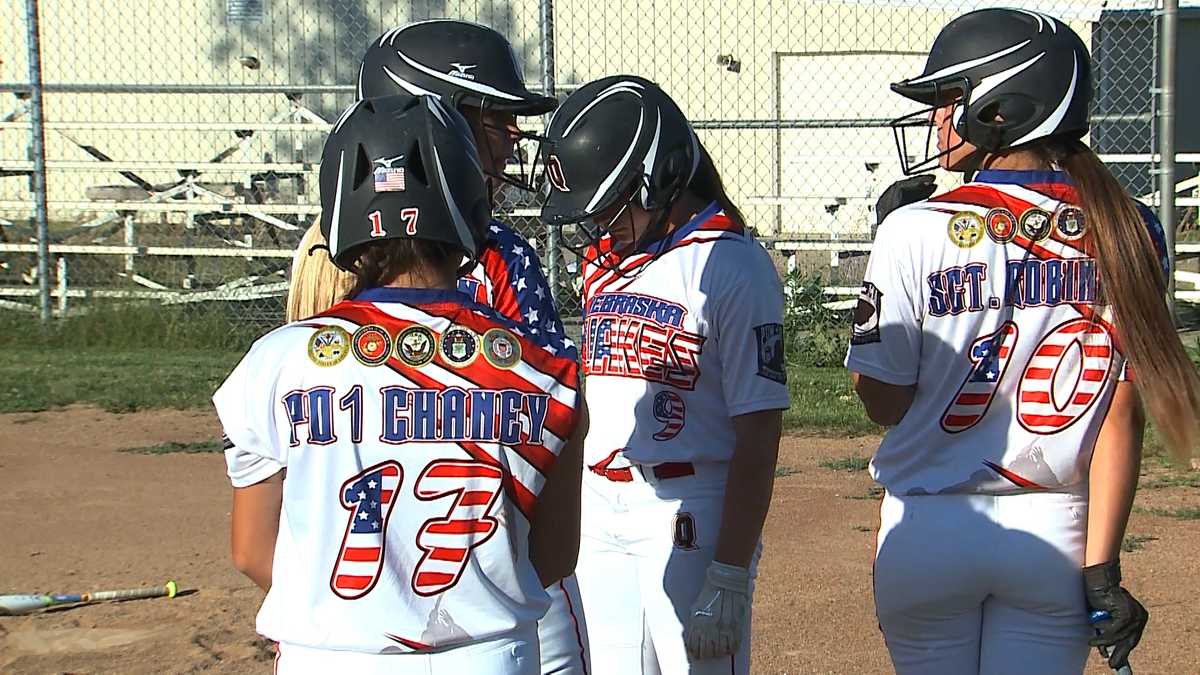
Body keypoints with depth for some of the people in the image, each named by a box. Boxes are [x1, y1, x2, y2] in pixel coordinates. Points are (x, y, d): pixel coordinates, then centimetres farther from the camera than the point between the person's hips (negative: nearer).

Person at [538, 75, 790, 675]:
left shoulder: (733, 266, -11)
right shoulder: (604, 260, 12)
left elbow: (758, 436, -14)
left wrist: (729, 577, -18)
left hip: (691, 515, -7)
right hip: (599, 512, 7)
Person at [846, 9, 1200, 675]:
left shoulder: (916, 229, -11)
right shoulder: (1125, 233, -2)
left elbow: (884, 401, -4)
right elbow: (1120, 420, -5)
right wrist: (1102, 569, -4)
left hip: (931, 532, -2)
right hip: (1057, 536, 2)